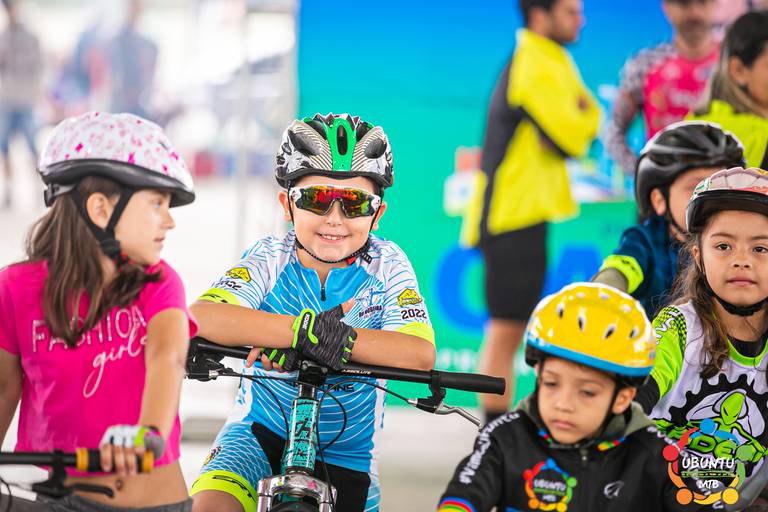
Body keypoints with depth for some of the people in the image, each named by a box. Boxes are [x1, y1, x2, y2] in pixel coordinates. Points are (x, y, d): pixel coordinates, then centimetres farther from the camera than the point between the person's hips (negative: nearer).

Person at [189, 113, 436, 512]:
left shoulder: (386, 266, -8)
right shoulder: (270, 258, -10)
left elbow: (420, 355, -25)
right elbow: (202, 317, -30)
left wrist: (335, 339, -37)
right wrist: (304, 328, -42)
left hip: (345, 453, 1)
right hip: (262, 431, -1)